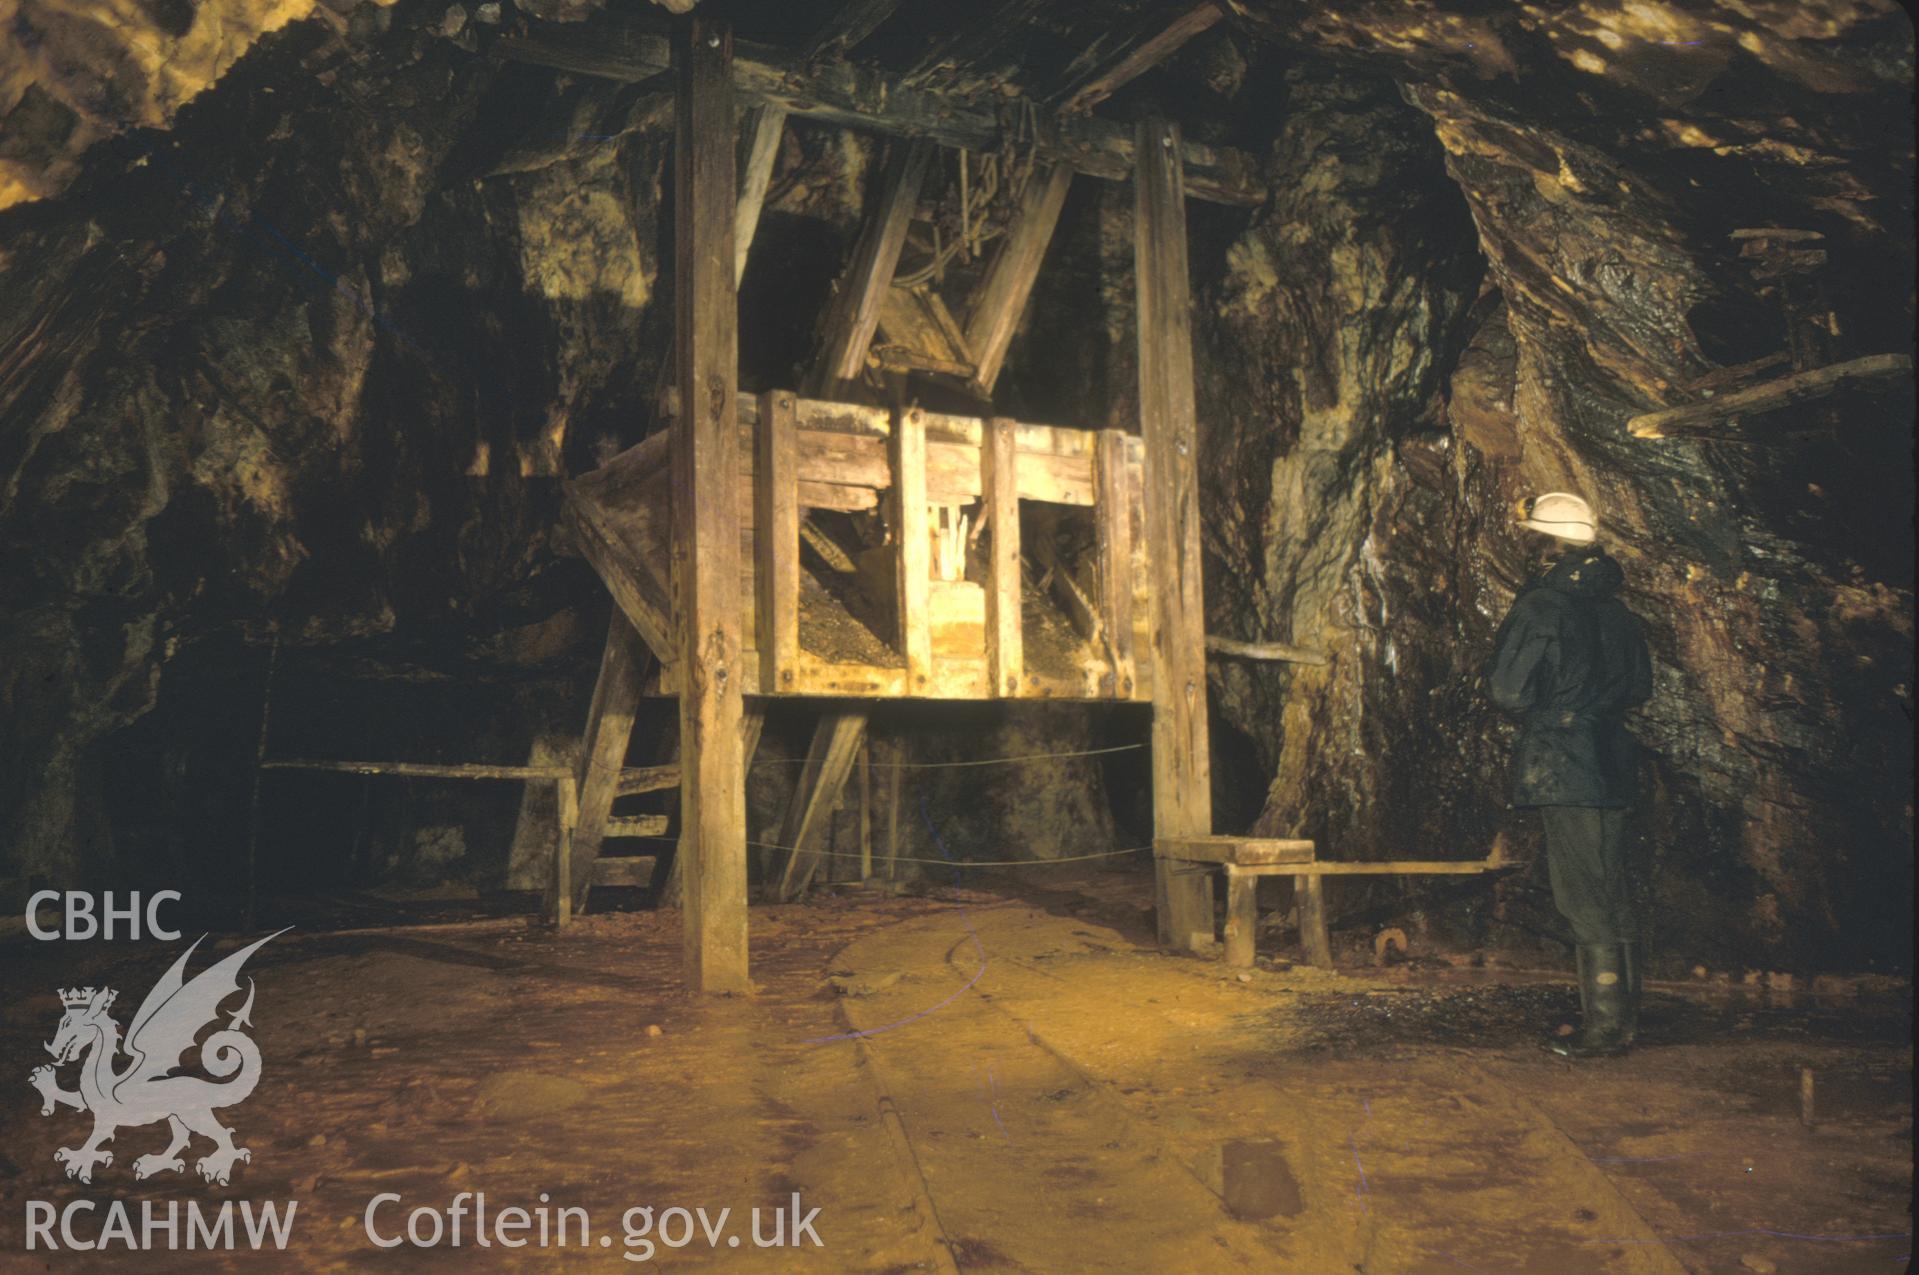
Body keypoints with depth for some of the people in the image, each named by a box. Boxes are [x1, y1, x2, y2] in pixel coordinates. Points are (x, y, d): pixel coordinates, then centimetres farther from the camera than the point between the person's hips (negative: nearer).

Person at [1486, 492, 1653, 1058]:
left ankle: (1603, 1026, 0)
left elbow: (1508, 691, -15)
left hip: (1563, 770, -8)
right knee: (1612, 898, 14)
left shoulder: (1539, 607, -13)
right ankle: (1622, 1018, 21)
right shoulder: (1615, 609, 11)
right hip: (1611, 767, 8)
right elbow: (1640, 687, 19)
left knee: (1585, 902, -3)